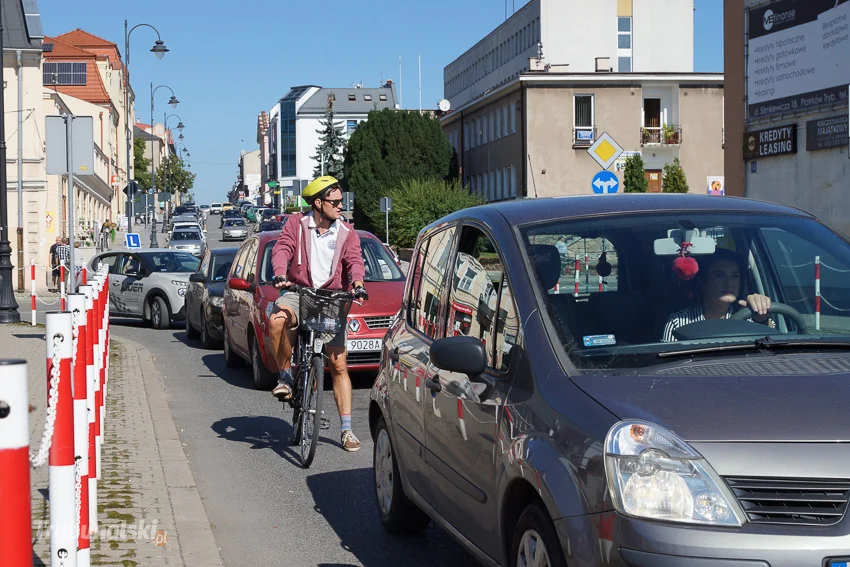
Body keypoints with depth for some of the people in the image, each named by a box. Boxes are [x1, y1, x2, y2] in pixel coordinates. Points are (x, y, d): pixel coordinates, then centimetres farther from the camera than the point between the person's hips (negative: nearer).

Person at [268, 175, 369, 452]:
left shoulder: (346, 233, 5)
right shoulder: (297, 224, 1)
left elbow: (354, 260, -9)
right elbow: (282, 249, -11)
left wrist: (357, 282, -31)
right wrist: (280, 275, -31)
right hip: (298, 292, -1)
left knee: (339, 365, -4)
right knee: (277, 320, -37)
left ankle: (346, 429, 2)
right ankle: (285, 375, -13)